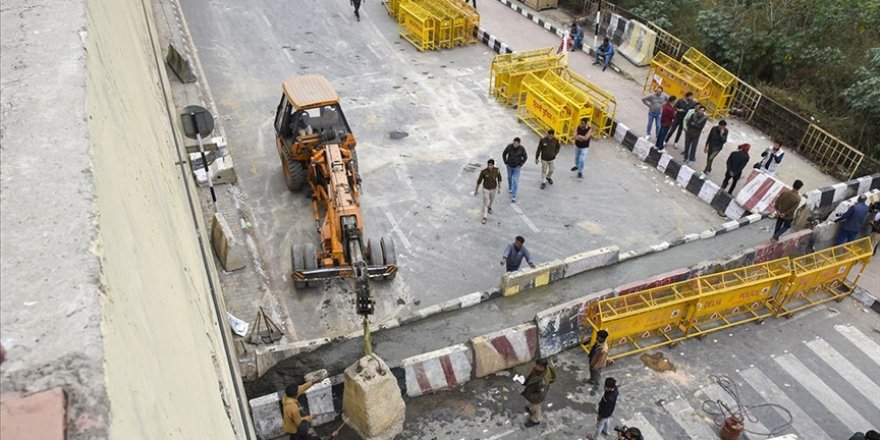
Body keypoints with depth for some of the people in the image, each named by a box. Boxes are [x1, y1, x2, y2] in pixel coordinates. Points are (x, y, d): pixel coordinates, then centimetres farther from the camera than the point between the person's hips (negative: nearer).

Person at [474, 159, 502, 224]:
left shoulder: (497, 171, -23)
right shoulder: (483, 171, -28)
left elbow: (499, 178, -4)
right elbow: (479, 181, -15)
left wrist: (499, 187, 5)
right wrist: (476, 190, -6)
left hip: (493, 188, 3)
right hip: (486, 189, -2)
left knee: (491, 200, 28)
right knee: (485, 203, 4)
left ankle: (489, 207, 62)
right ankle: (485, 217, 22)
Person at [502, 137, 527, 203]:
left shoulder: (522, 148, -24)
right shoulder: (509, 146, -22)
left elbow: (525, 157, -10)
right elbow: (504, 154, -6)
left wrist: (520, 165, -12)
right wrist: (506, 163, -8)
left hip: (517, 167, -2)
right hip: (509, 166, 2)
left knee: (515, 181, -4)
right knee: (509, 177, 25)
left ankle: (513, 196, 3)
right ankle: (510, 188, 56)